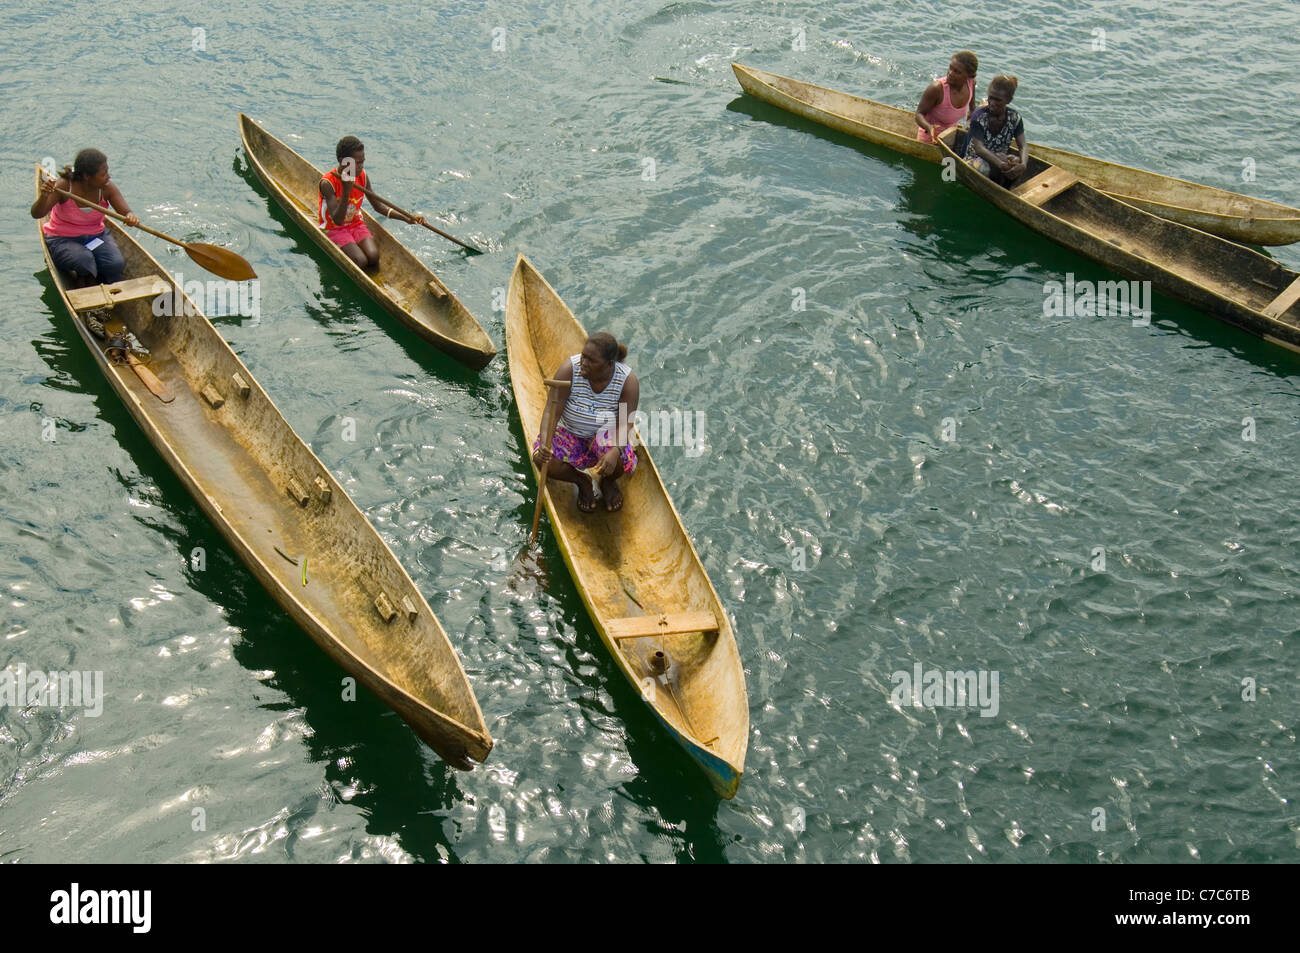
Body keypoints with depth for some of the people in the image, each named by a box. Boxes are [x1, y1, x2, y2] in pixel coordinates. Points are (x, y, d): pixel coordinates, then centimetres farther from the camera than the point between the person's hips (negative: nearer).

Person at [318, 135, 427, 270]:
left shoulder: (363, 176, -5)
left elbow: (378, 206, 6)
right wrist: (346, 191, -40)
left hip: (357, 224, 5)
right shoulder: (327, 183, -22)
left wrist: (408, 218, -6)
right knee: (360, 261, -26)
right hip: (334, 229, -5)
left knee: (374, 257, -22)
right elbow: (337, 221, -28)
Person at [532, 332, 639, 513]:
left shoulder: (628, 381, -19)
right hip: (570, 436, 1)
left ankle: (608, 482, 7)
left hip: (605, 437, -1)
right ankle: (581, 481, 5)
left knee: (619, 460, -33)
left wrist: (614, 451, -45)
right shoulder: (570, 369, -21)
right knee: (541, 458, -27)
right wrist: (544, 443, -42)